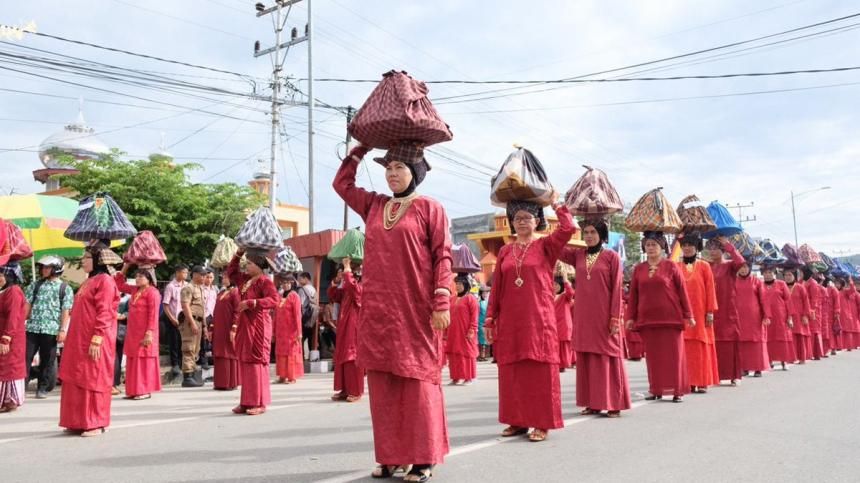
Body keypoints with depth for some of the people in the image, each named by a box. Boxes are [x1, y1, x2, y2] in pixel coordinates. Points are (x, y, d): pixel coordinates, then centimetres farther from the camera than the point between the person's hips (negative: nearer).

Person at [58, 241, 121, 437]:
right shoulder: (89, 281, 17)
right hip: (79, 341, 9)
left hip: (93, 342, -9)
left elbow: (104, 314, -18)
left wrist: (96, 340, -22)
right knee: (78, 380, 11)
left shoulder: (105, 281, -11)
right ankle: (80, 422, 19)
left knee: (93, 380, -4)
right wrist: (73, 340, 19)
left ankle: (96, 424, 3)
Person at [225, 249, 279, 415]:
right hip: (244, 326, 8)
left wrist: (250, 303, -25)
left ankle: (260, 403, -2)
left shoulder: (265, 281, -11)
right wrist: (238, 254, 18)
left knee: (256, 362, -7)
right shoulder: (245, 279, 14)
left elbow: (274, 300, -25)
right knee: (245, 363, 8)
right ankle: (247, 401, 14)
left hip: (258, 326, -8)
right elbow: (231, 272, 30)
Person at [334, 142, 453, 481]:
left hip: (415, 310, -5)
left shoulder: (430, 208, 0)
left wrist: (441, 304, -13)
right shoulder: (374, 206, 14)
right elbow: (342, 183, 25)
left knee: (417, 381, -1)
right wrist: (360, 149, 21)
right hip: (378, 310, 5)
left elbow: (443, 257, -5)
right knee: (382, 383, 6)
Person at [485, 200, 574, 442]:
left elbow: (569, 228, -15)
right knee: (512, 371, 6)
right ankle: (518, 421, 17)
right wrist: (490, 319, 6)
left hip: (539, 318, -3)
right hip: (510, 320, 4)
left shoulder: (546, 245, 3)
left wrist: (556, 204, -1)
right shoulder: (505, 251, 12)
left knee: (540, 370, -2)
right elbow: (496, 288, 10)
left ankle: (542, 423, 6)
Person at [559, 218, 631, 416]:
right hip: (583, 316, 4)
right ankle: (593, 403, 15)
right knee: (586, 359, 7)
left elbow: (617, 289, -6)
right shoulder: (577, 255, 9)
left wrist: (615, 317, -11)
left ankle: (614, 404, 8)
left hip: (604, 316, -4)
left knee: (608, 358, 1)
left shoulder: (611, 256, -2)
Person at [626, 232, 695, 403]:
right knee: (653, 355, 6)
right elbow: (633, 294, 9)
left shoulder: (671, 266, 1)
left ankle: (677, 391, 6)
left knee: (673, 354, 0)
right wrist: (631, 317, 5)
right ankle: (656, 390, 13)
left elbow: (682, 291, 0)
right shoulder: (639, 269, 8)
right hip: (647, 319, 3)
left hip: (670, 317, -3)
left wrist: (688, 315, -2)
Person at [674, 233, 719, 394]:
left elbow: (710, 290, 0)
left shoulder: (704, 266, 2)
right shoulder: (676, 267, 7)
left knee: (701, 348, 1)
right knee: (684, 348, 1)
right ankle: (688, 382, 6)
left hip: (700, 314, -2)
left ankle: (702, 382, 7)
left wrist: (710, 312, -6)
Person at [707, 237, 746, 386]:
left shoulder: (730, 265, -2)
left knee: (730, 341, 0)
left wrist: (728, 244, -17)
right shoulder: (707, 267, 11)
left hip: (727, 310, -3)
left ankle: (733, 375, 8)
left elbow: (741, 262, -23)